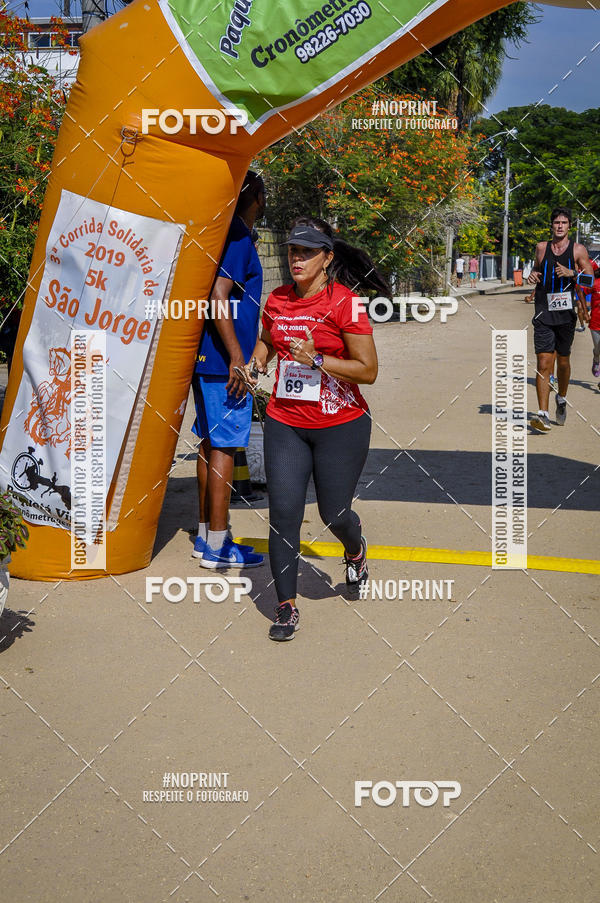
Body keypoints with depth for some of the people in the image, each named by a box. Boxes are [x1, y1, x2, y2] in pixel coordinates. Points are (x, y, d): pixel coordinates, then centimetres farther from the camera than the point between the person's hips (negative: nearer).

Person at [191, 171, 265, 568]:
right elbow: (218, 297, -23)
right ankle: (217, 545, -1)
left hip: (209, 360, 10)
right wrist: (237, 359, -22)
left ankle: (206, 535, 20)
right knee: (224, 447, -6)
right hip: (225, 361, -10)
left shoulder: (229, 235, 17)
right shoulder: (238, 239, -13)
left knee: (211, 443, 13)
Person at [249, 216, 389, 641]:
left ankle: (355, 548, 44)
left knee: (334, 513, 6)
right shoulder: (277, 300, 5)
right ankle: (287, 605, 10)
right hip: (284, 423, 4)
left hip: (340, 425, -4)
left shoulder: (345, 302, -12)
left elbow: (368, 370, -13)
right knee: (283, 513, -3)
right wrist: (256, 363, 8)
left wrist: (316, 359, -21)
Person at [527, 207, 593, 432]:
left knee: (563, 360, 13)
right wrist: (532, 275, 3)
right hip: (544, 313, 0)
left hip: (566, 313, 0)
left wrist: (572, 273, -16)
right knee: (544, 363, -11)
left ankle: (561, 398, 41)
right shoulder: (541, 247, 9)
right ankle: (543, 414, -14)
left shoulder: (578, 250, 3)